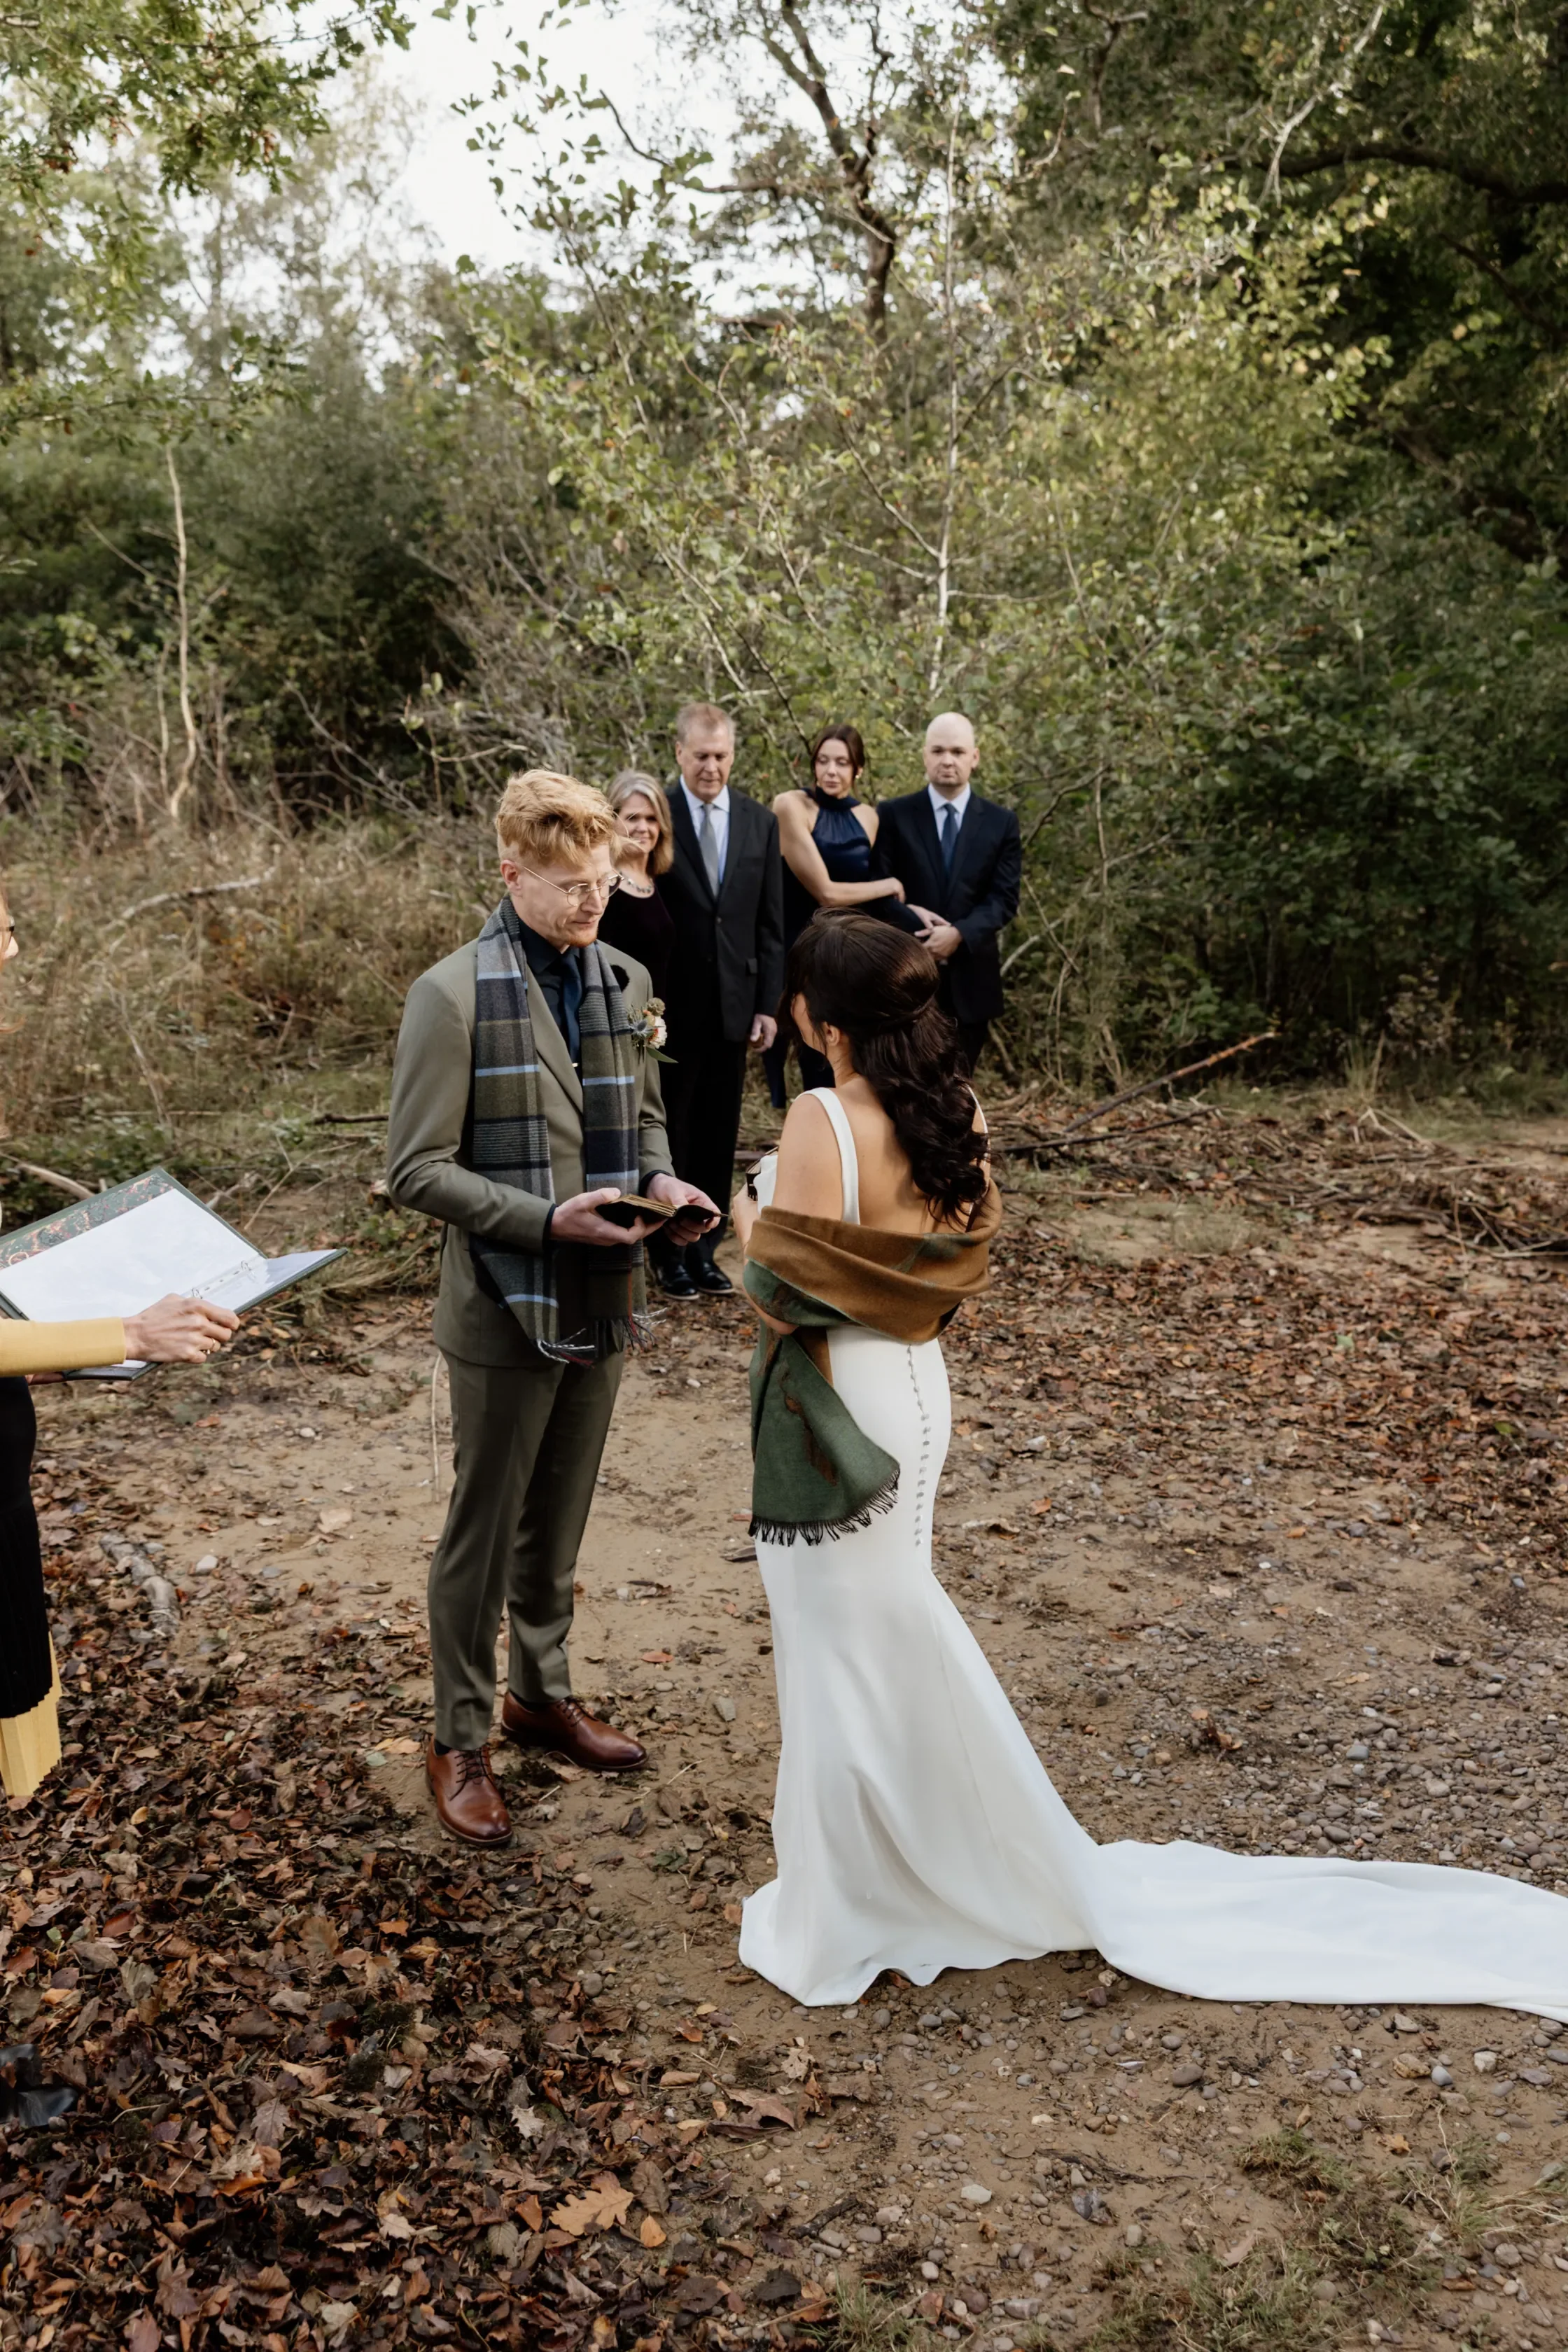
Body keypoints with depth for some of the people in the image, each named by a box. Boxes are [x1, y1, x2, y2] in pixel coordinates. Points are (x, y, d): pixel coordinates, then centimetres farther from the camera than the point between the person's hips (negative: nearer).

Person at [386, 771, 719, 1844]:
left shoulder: (626, 979, 5)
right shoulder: (454, 996, -14)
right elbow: (417, 1170, -15)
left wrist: (660, 1180, -4)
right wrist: (546, 1217, -24)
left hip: (603, 1302, 6)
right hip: (507, 1310, -5)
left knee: (558, 1522, 21)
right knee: (483, 1534, 9)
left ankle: (544, 1693, 41)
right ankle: (462, 1743, 27)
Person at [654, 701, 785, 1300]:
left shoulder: (761, 823, 7)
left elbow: (772, 923, 8)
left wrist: (768, 1004, 2)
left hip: (734, 1003, 3)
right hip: (671, 1004, -3)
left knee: (719, 1133, 9)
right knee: (670, 1132, 5)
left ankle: (704, 1250, 20)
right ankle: (670, 1256, 16)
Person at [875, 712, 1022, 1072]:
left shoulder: (1001, 823, 6)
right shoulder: (894, 815, 3)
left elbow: (1004, 898, -2)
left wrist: (959, 933, -18)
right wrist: (907, 911, -20)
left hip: (970, 977, 2)